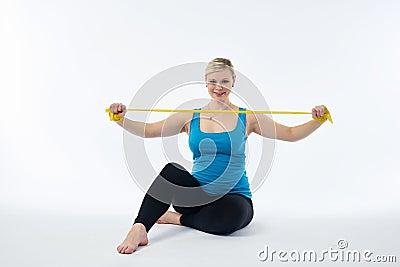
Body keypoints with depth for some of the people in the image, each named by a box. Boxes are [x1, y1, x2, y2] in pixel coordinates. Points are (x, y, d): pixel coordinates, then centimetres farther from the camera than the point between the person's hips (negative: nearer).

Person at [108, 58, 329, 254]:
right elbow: (147, 131, 2)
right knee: (172, 170, -30)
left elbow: (291, 134, 4)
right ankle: (140, 228, -32)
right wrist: (121, 119, -14)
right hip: (197, 195, 1)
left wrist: (317, 121, -12)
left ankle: (178, 218, -14)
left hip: (234, 197, 0)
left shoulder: (248, 118, 4)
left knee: (233, 213, -37)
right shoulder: (190, 118, 5)